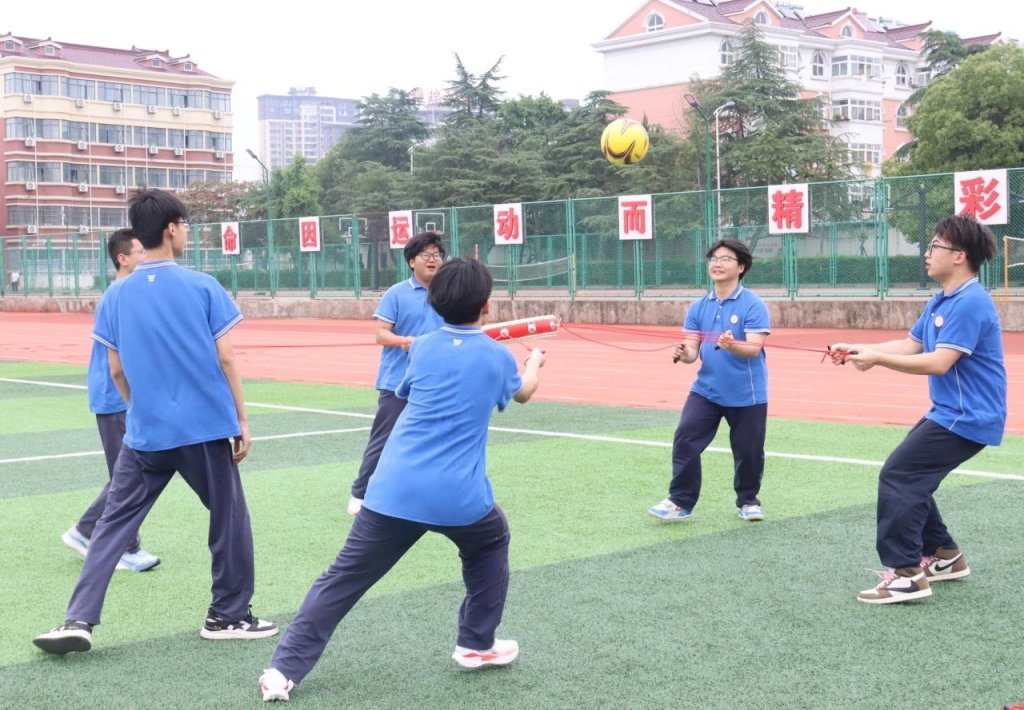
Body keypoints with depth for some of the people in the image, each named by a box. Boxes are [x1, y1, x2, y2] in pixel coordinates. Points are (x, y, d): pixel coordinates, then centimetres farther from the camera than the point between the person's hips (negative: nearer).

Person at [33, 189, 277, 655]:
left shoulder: (115, 295, 2)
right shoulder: (203, 287, -6)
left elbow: (116, 371, 7)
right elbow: (226, 359, -6)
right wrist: (241, 419, 2)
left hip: (144, 433, 3)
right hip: (206, 427, -2)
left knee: (113, 524, 9)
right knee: (228, 518, 13)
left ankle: (79, 620, 2)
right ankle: (229, 615, 21)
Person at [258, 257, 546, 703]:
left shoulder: (422, 348, 12)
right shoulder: (497, 357, 7)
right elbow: (524, 392, 31)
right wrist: (535, 361, 54)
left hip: (393, 490, 1)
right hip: (459, 497, -1)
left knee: (342, 579, 5)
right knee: (491, 543, 30)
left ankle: (284, 669, -3)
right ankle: (477, 645, 31)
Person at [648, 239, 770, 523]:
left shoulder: (753, 305, -11)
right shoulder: (698, 308, 4)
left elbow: (753, 349, -20)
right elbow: (692, 350, 1)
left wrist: (732, 345, -41)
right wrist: (683, 353, -22)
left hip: (747, 394, -3)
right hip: (706, 390, 4)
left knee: (748, 451, 7)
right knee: (684, 441, -8)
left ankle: (748, 501, 29)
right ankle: (680, 502, 0)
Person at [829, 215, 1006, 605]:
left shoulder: (969, 303, -21)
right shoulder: (941, 301, 12)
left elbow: (939, 363, -26)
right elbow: (909, 345, 13)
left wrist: (877, 358, -22)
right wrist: (857, 349, 1)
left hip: (968, 416, -10)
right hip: (951, 413, 10)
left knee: (897, 476, -13)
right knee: (909, 478, 16)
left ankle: (907, 574, -11)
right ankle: (943, 554, 26)